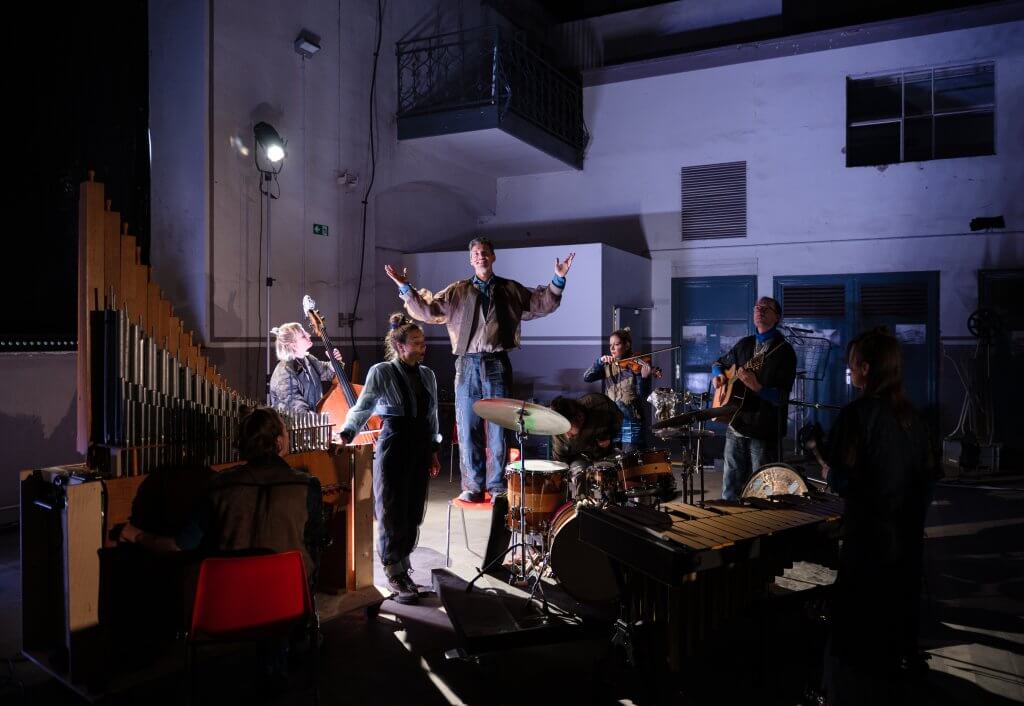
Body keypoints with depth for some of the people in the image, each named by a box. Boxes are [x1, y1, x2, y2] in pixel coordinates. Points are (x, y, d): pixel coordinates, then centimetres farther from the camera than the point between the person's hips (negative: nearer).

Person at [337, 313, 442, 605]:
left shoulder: (427, 375, 11)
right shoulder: (381, 372, -5)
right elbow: (362, 407, -10)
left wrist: (433, 452, 15)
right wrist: (347, 434, -26)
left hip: (421, 449, 5)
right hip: (393, 448, -5)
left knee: (413, 513, 8)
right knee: (392, 513, 0)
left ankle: (402, 567, 24)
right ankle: (395, 576, 11)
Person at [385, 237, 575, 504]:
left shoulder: (511, 290, 11)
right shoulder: (457, 292, 10)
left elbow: (543, 304, 10)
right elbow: (427, 310, 6)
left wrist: (558, 279, 0)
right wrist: (405, 288, -3)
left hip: (497, 365, -1)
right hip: (468, 365, 1)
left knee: (499, 429, 2)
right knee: (468, 430, 4)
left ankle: (497, 486, 13)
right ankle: (473, 486, 14)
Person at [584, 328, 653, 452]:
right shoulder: (607, 366, 9)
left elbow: (641, 396, -8)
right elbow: (586, 377, -4)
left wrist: (643, 378, -26)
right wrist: (600, 361, -16)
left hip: (631, 420, -3)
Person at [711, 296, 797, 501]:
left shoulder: (784, 351, -7)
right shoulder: (744, 344, 11)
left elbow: (781, 398, -14)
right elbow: (720, 363, 27)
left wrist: (757, 387, -30)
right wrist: (718, 375, 5)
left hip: (765, 431, -5)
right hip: (736, 426, 6)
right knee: (731, 490, 13)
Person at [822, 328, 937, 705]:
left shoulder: (857, 413, -19)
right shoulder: (909, 415, 1)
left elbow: (842, 479, -21)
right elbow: (928, 472, 8)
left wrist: (830, 474, 1)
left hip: (869, 536, -7)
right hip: (907, 534, 7)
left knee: (859, 625, 6)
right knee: (894, 615, 21)